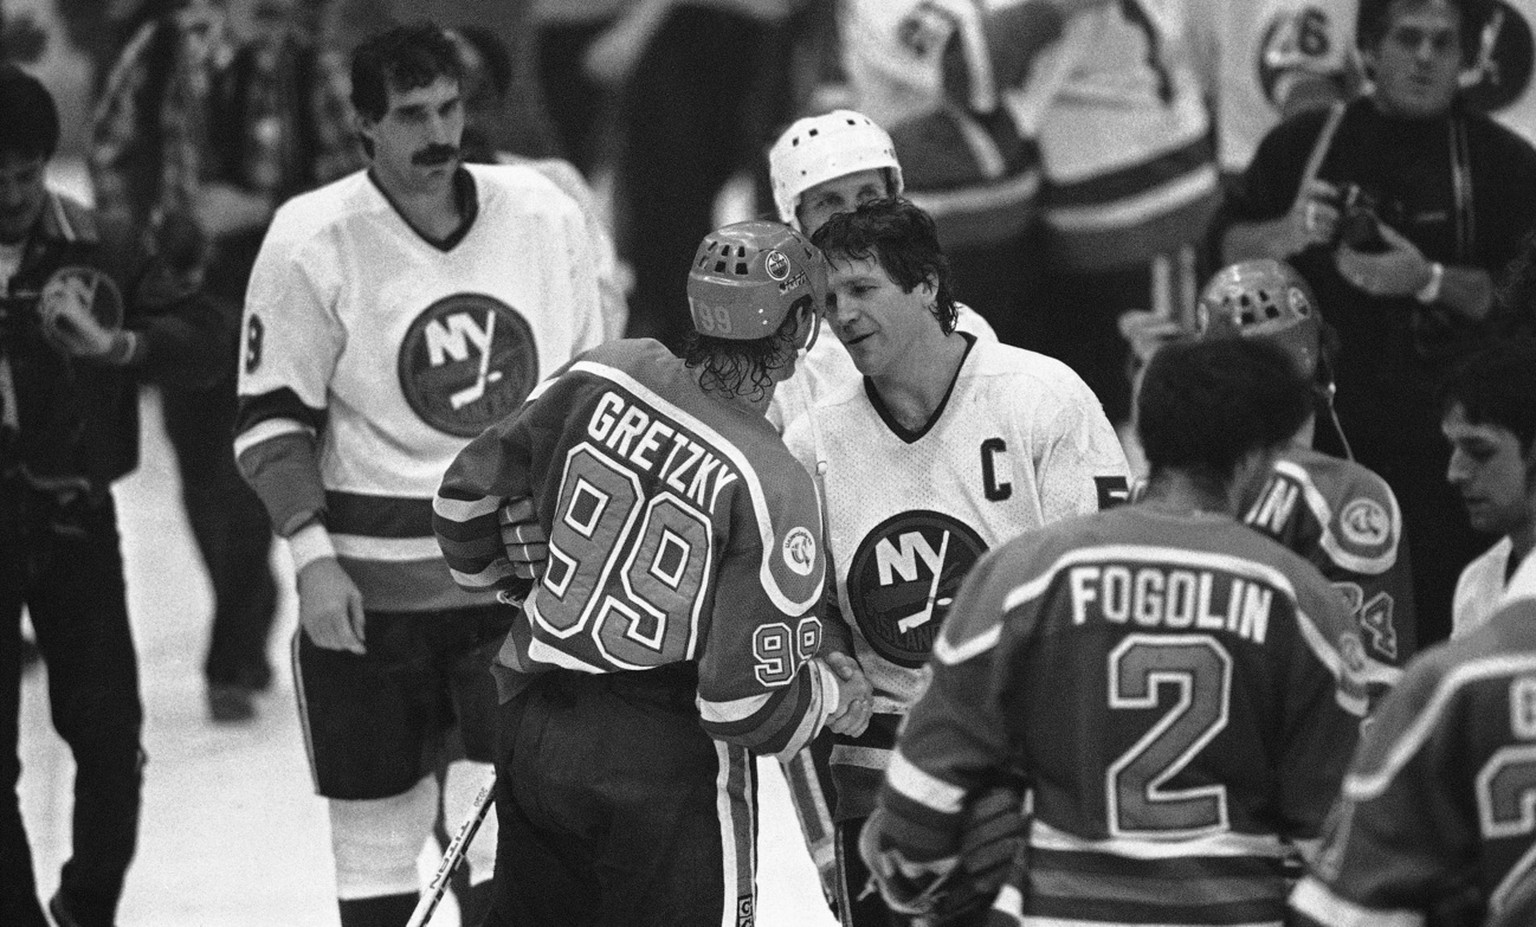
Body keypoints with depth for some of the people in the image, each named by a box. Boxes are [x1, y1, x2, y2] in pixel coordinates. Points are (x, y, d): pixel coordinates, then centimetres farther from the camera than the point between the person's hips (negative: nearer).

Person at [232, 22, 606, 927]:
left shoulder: (545, 215, 0)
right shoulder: (315, 239, -8)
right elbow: (271, 416, -4)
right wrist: (314, 558, -12)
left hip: (519, 580, 2)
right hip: (366, 588, -2)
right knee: (379, 830, 5)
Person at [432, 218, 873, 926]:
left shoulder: (603, 374, -4)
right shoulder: (771, 487, -18)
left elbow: (469, 496, 6)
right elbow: (748, 701, -18)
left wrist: (509, 576, 26)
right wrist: (830, 694, 3)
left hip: (535, 727, 6)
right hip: (668, 762, -6)